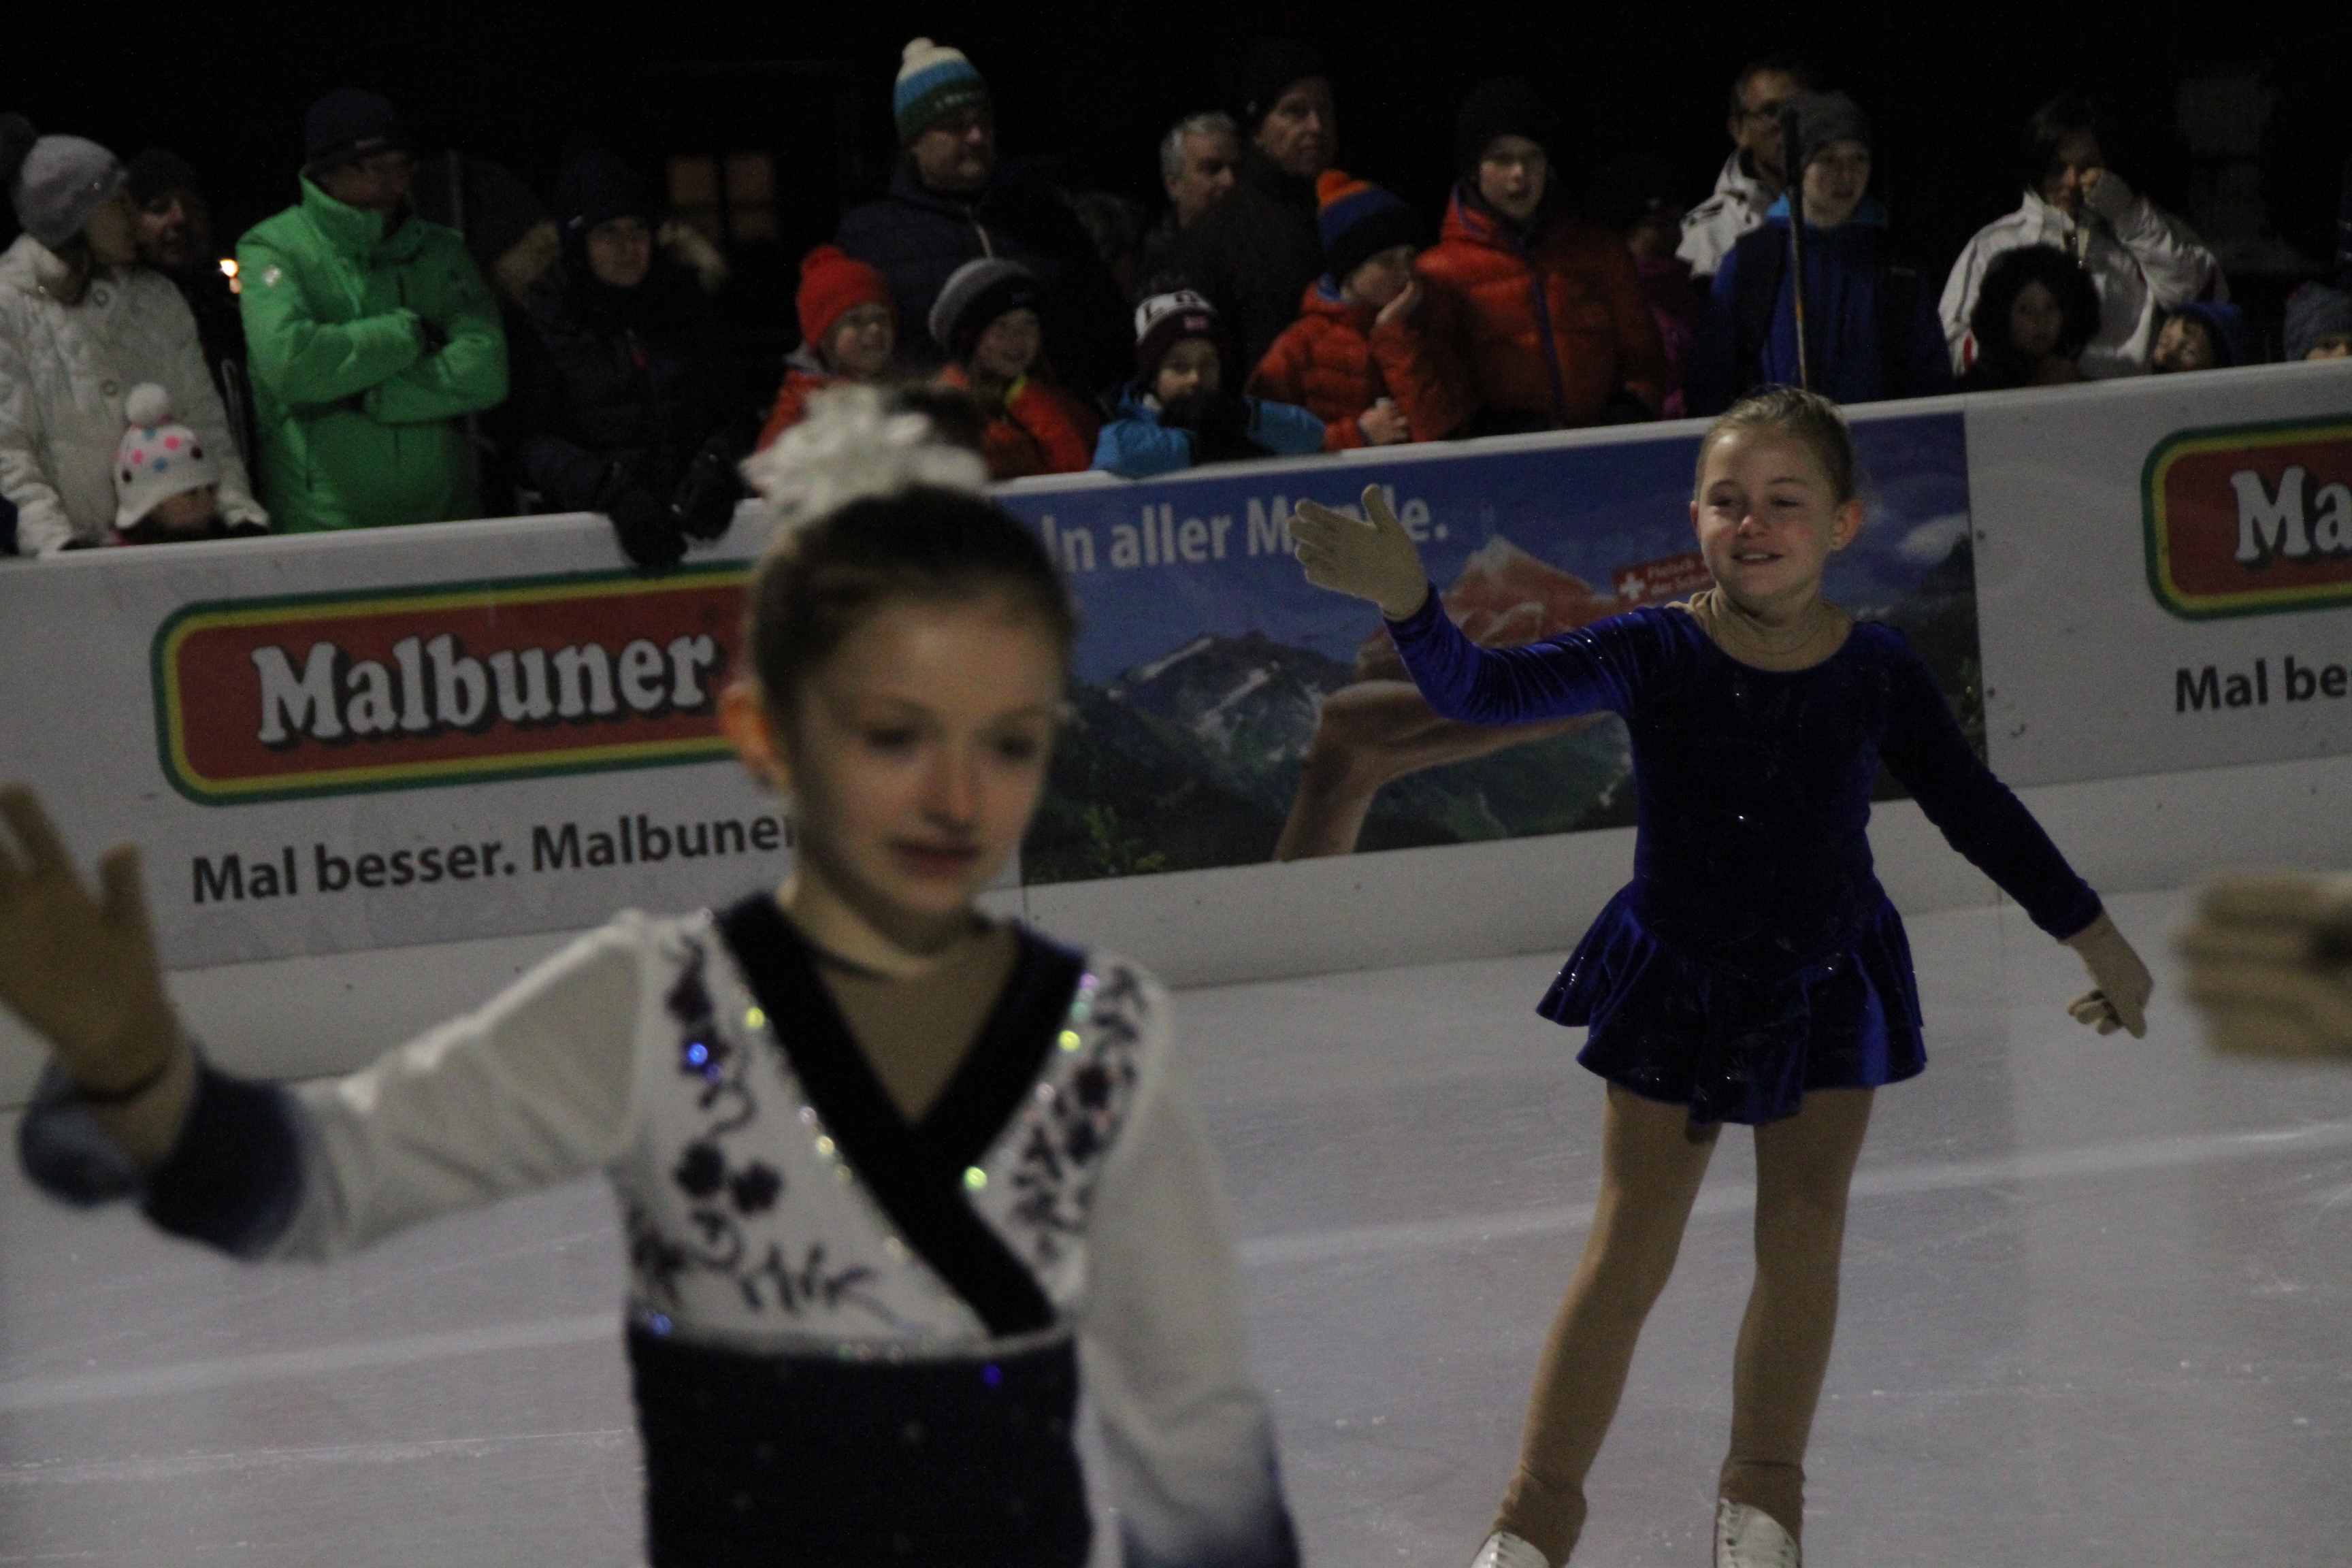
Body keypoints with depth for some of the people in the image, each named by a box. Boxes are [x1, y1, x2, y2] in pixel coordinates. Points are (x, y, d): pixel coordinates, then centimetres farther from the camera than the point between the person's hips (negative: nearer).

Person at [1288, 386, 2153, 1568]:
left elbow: (1975, 811, 0)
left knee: (1801, 1241, 2)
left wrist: (2095, 938, 8)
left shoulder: (1876, 673, -13)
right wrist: (1406, 603, -48)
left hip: (1826, 988, 1)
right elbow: (1485, 692, -29)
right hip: (1673, 986, -1)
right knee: (1627, 1255, 1)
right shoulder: (1653, 656, -19)